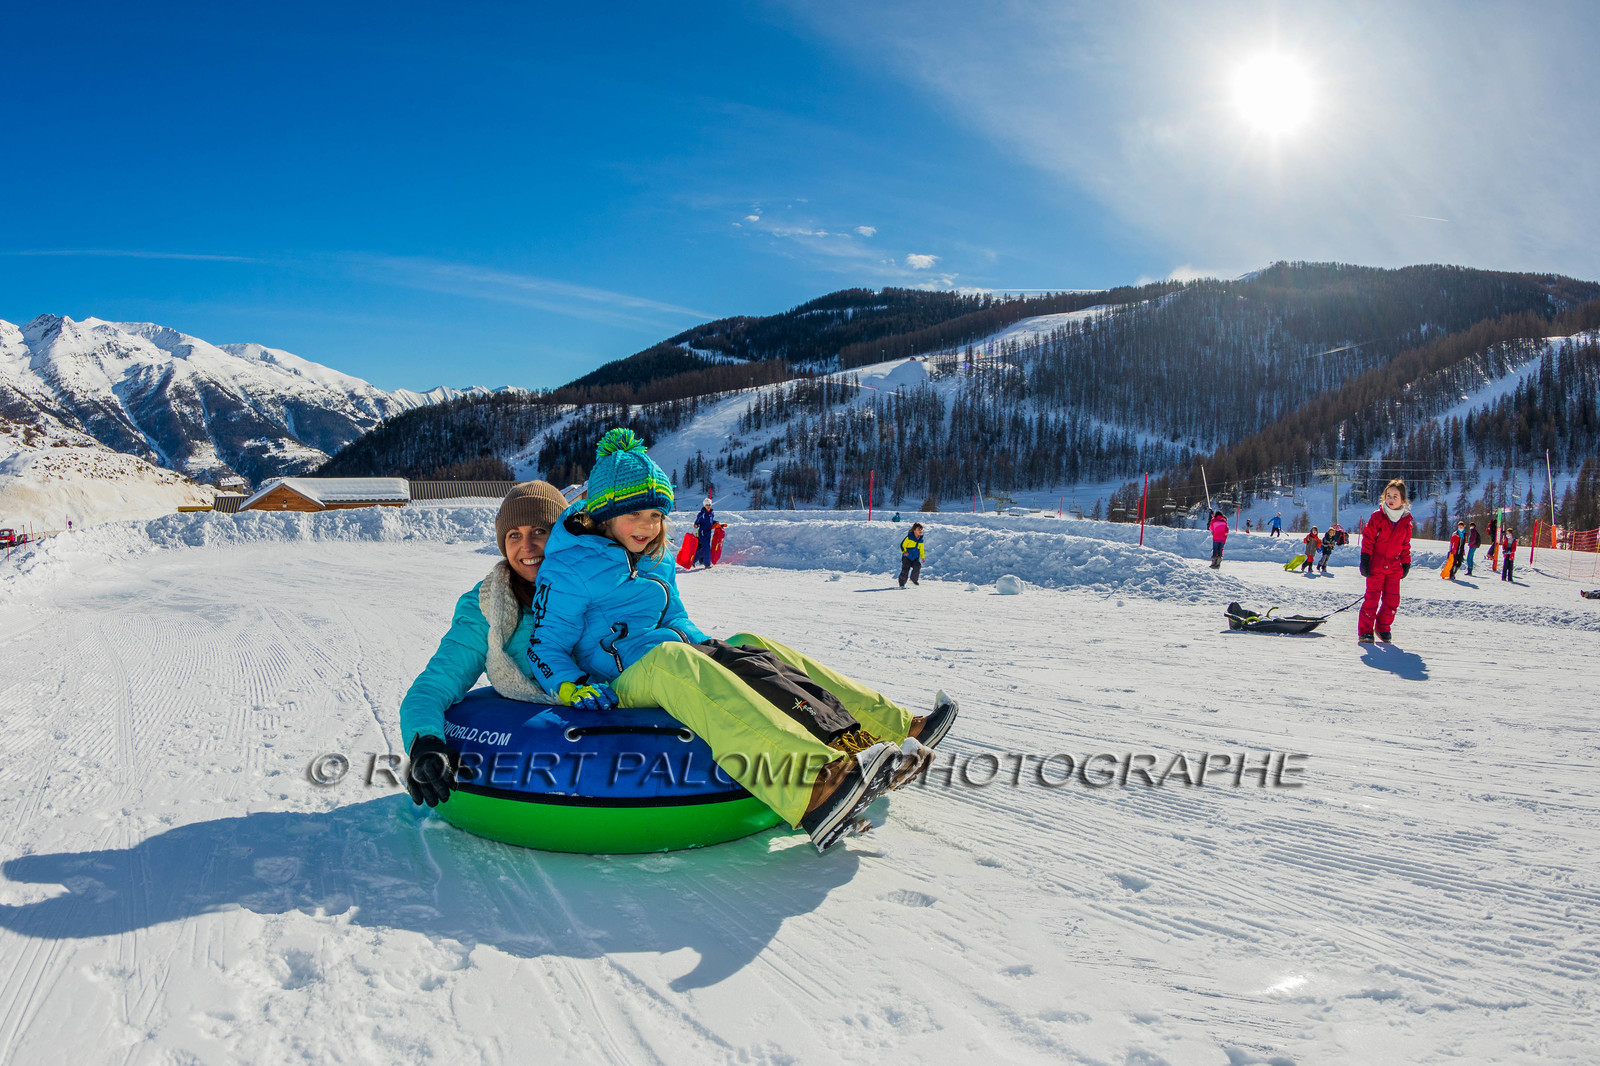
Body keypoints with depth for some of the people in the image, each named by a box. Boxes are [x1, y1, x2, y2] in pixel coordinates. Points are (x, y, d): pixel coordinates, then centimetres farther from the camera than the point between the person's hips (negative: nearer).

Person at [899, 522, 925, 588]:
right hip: (907, 557, -4)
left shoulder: (921, 540, 8)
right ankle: (902, 584, 2)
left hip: (915, 558, 4)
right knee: (905, 570, -12)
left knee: (917, 567, -20)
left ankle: (914, 579, 7)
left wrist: (922, 557, 15)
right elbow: (902, 545, -8)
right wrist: (904, 551, -24)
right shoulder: (909, 537, -9)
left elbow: (921, 549, 22)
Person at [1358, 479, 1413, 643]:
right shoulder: (1377, 517, -4)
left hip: (1394, 567, 4)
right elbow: (1367, 538, -4)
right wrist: (1365, 560, -9)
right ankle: (1365, 631, 1)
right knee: (1372, 598, -6)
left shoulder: (1406, 521, 8)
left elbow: (1405, 545, 17)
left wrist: (1406, 564, 14)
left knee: (1392, 600, 4)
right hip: (1376, 565, -4)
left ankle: (1383, 628, 21)